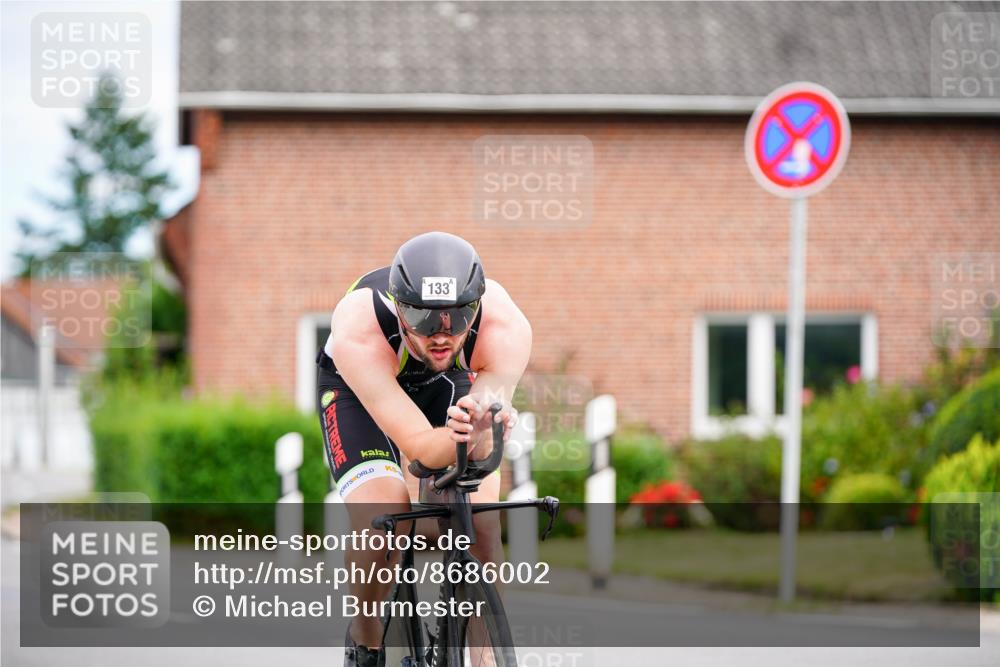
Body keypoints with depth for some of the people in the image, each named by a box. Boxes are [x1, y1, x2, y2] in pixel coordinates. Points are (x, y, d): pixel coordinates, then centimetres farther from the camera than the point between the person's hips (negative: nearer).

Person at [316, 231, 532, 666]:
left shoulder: (506, 327, -36)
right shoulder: (358, 331, -42)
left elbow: (480, 452, -40)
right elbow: (417, 445, -45)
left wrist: (481, 430, -65)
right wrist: (457, 438, -68)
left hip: (449, 385, 2)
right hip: (358, 388, -2)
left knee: (480, 521, -19)